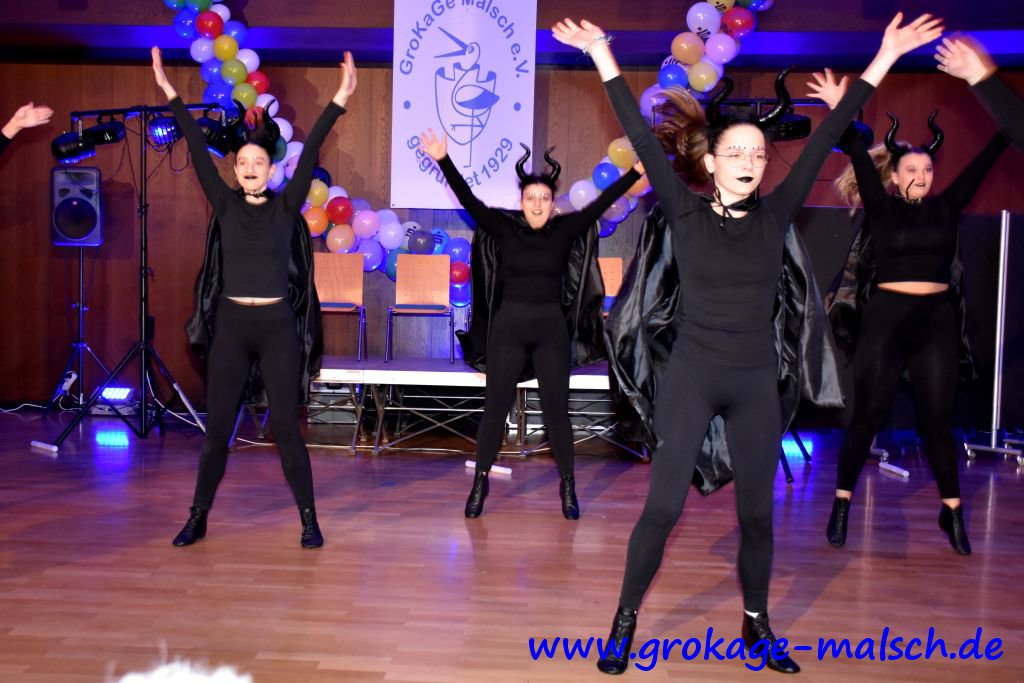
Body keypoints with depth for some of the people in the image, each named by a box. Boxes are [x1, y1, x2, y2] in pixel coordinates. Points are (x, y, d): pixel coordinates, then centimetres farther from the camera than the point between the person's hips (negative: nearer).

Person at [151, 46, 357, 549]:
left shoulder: (286, 206, 1)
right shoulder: (225, 205, 5)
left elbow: (310, 153, -7)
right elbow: (198, 153, 2)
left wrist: (339, 99, -13)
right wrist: (170, 94, -1)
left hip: (277, 326, -2)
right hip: (231, 325, 2)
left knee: (284, 425, 0)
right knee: (217, 427, 6)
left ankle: (309, 520, 10)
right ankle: (198, 517, 21)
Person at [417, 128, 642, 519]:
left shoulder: (565, 230, 0)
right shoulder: (504, 227, -3)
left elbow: (601, 203, -4)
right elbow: (469, 200, -11)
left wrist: (637, 171, -11)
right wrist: (444, 161, -21)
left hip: (551, 328, 1)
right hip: (509, 326, -1)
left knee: (556, 410, 6)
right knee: (495, 409, 6)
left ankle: (567, 486, 21)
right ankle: (480, 482, 20)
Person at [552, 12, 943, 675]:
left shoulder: (776, 214, 2)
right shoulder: (685, 212, -5)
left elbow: (827, 138, 2)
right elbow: (642, 136, -6)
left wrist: (886, 55, 5)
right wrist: (602, 54, -6)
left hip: (757, 383, 3)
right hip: (690, 377, -3)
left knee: (757, 512, 12)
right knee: (663, 506, -1)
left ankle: (757, 624, 32)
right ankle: (626, 620, 16)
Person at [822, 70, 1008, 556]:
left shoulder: (945, 208, 10)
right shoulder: (881, 208, 1)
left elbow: (982, 163, 9)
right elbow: (859, 159, -8)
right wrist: (838, 111, -15)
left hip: (937, 320, 3)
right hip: (886, 318, -3)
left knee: (937, 420, 7)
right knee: (867, 416, 0)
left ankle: (952, 512, 17)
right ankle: (842, 504, 10)